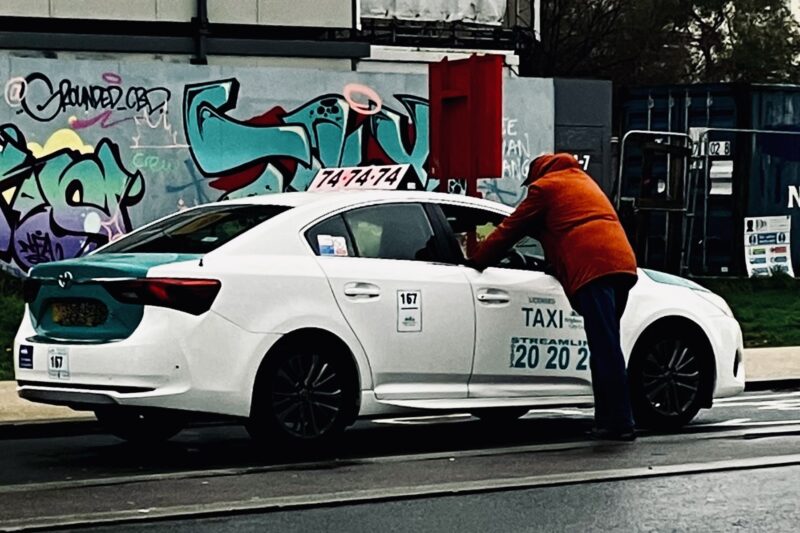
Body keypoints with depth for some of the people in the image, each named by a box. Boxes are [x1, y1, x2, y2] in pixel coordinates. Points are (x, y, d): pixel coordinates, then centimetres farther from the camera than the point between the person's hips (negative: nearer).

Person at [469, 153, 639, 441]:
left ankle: (622, 423, -17)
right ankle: (607, 419, 8)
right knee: (606, 347, 10)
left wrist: (476, 261, 21)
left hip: (592, 268, -8)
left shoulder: (545, 186, 12)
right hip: (622, 263, 8)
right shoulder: (583, 180, 34)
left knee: (606, 349, -12)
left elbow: (512, 229, 14)